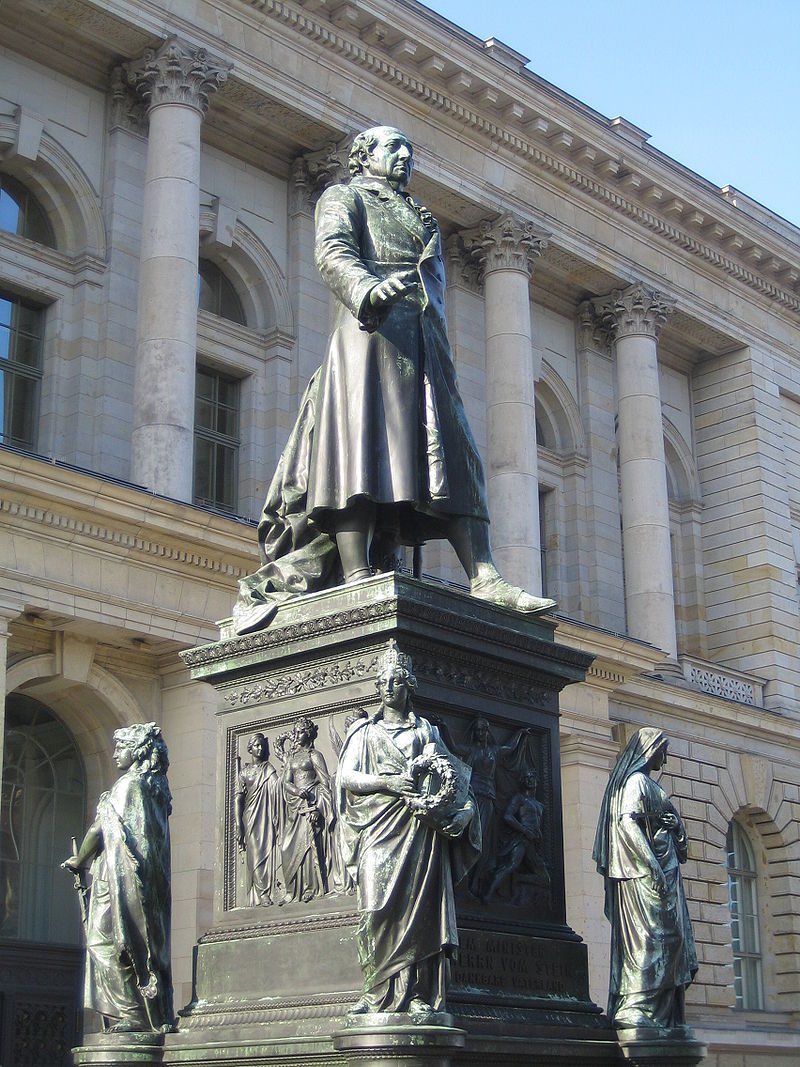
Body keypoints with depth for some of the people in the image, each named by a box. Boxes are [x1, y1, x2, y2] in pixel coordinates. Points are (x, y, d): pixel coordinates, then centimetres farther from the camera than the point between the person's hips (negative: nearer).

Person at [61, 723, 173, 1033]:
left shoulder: (127, 785, -10)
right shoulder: (156, 788, 16)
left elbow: (101, 829, -9)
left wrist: (79, 861, 6)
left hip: (122, 878, -9)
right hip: (151, 880, 9)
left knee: (110, 939, -7)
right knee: (145, 941, 8)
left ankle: (130, 1014, -11)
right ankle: (157, 1016, 6)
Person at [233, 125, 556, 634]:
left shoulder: (421, 215, 36)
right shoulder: (344, 196, 15)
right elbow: (333, 253, -5)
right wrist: (366, 288, -26)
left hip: (427, 341, 7)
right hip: (371, 331, -7)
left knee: (453, 454, -6)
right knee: (363, 440, -19)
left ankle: (484, 577, -15)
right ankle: (357, 578, -28)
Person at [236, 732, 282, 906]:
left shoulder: (270, 770, 13)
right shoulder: (244, 772, 12)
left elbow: (277, 792, 3)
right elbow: (238, 800, 7)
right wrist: (239, 826, -4)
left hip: (268, 819, 1)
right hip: (251, 819, 0)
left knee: (270, 852, -10)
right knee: (255, 855, -9)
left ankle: (273, 893, -13)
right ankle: (262, 895, -13)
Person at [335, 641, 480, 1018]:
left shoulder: (425, 731, 18)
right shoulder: (364, 731, 16)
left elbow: (452, 777, 10)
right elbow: (346, 778, 4)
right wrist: (388, 782, -10)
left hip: (420, 831, 0)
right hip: (379, 831, 0)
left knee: (420, 908, -9)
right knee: (379, 909, -13)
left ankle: (421, 997, -11)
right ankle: (379, 993, -12)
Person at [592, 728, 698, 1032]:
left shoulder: (645, 783, 23)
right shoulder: (636, 781, -8)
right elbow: (627, 821, -21)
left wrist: (674, 824, -1)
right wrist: (652, 865, -26)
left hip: (662, 870, 10)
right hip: (647, 873, -10)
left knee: (668, 937, 7)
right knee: (652, 936, -14)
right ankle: (633, 1009, -16)